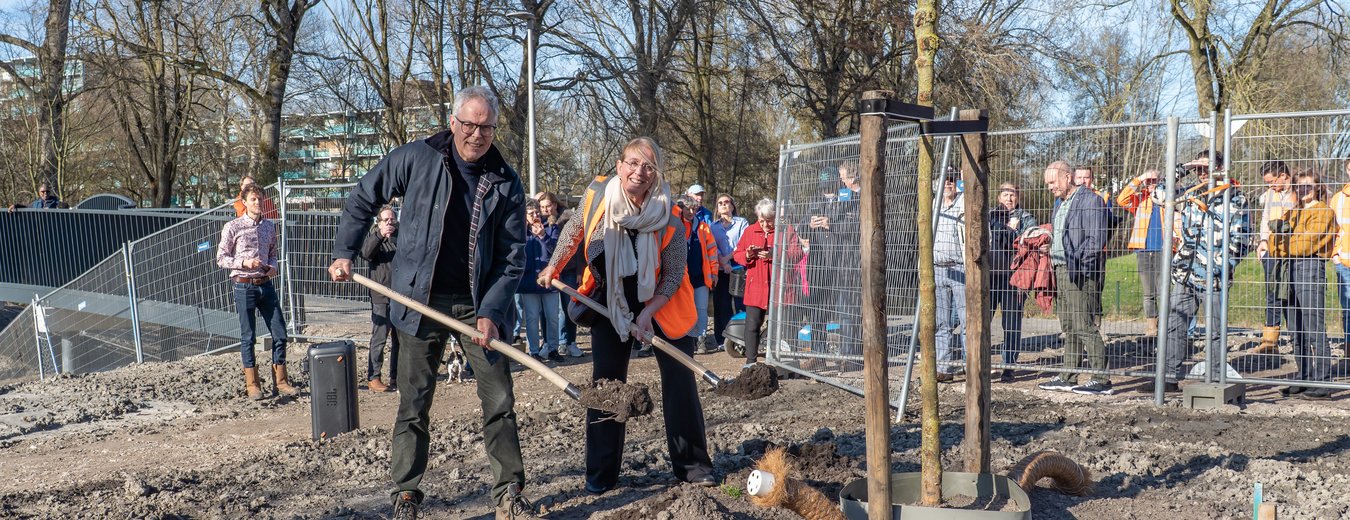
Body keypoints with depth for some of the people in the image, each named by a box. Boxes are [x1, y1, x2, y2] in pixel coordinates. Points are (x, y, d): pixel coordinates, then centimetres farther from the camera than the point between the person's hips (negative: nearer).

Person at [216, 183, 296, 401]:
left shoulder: (270, 226, 10)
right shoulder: (233, 227, -4)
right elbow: (221, 258, -3)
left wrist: (273, 267, -1)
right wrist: (244, 263, -17)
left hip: (266, 285, 4)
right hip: (244, 286, -4)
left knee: (280, 333, 3)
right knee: (248, 336, 1)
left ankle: (280, 381, 14)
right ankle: (252, 385, 10)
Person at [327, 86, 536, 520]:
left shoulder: (506, 182, -3)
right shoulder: (415, 158, -6)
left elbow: (514, 256, -3)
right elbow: (361, 200, 7)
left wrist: (492, 312, -14)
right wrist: (343, 252, -1)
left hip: (478, 303, 1)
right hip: (421, 301, -1)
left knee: (499, 402, 3)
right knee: (413, 404, 5)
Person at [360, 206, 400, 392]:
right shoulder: (373, 236, 3)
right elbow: (365, 253, -19)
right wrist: (380, 235, -26)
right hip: (381, 297, -4)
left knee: (400, 338, 10)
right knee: (379, 338, -6)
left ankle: (396, 377, 19)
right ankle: (372, 378, -1)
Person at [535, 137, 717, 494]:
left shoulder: (669, 219, -26)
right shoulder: (598, 194, -19)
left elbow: (673, 277, -17)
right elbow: (575, 230, 3)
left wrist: (648, 314, -26)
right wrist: (553, 268, 11)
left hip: (661, 302, -2)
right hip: (610, 299, 2)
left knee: (679, 379, -1)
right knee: (606, 381, 2)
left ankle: (692, 465, 12)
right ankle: (601, 473, 11)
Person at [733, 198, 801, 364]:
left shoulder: (786, 230, 1)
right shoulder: (749, 231, 12)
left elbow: (797, 254, -9)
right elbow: (737, 254, 14)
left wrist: (775, 254, -21)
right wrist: (747, 255, -8)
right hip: (755, 287, 3)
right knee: (752, 325, 0)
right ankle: (751, 361, 8)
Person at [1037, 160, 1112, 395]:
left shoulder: (1089, 200, -8)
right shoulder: (1061, 204, 21)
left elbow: (1096, 239, -15)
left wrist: (1078, 265, -18)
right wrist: (1049, 244, 10)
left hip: (1080, 272, -9)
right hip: (1061, 270, 9)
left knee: (1083, 325, -11)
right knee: (1069, 327, 12)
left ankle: (1101, 379, -7)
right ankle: (1068, 378, 17)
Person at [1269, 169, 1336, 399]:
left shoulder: (1323, 212, -2)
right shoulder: (1293, 212, 22)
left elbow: (1306, 243, -14)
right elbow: (1275, 241, 13)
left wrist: (1284, 245, -1)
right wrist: (1279, 232, -8)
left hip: (1310, 269, -8)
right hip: (1289, 270, 8)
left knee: (1314, 329, -10)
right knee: (1297, 331, 10)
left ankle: (1322, 383, -10)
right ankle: (1303, 379, 17)